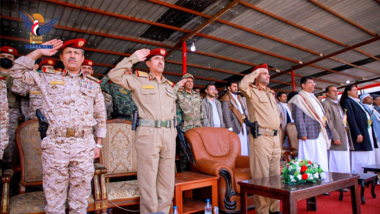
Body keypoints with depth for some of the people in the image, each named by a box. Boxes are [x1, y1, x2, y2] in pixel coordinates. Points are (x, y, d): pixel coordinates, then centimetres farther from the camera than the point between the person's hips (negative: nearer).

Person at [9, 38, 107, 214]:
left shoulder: (93, 84, 12)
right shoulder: (48, 78, 13)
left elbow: (100, 116, 13)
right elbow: (17, 71, 11)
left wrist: (98, 144, 10)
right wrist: (39, 52, 7)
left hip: (85, 145, 1)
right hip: (55, 144, 0)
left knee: (81, 198, 9)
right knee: (54, 194, 8)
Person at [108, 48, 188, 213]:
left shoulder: (170, 85, 21)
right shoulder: (138, 80, 7)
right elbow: (114, 75, -4)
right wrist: (133, 58, -2)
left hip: (169, 135, 5)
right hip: (148, 133, -5)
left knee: (167, 182, 9)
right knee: (148, 180, -2)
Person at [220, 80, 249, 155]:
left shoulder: (238, 97, 22)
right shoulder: (226, 98, -3)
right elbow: (226, 113, -11)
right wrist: (229, 128, -18)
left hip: (243, 124, 8)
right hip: (235, 125, -7)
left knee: (245, 147, 9)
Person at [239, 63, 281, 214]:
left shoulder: (271, 93, 22)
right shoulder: (252, 91, -1)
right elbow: (242, 85, -25)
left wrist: (277, 133, 18)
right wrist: (256, 71, -10)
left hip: (275, 137, 8)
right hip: (261, 137, -8)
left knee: (275, 175, 13)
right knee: (261, 175, -4)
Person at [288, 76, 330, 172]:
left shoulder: (313, 98, 22)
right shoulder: (299, 98, -6)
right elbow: (298, 117, -14)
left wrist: (325, 133, 18)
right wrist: (303, 134, -20)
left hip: (320, 134, 9)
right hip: (310, 135, -8)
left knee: (322, 162, 10)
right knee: (311, 162, -5)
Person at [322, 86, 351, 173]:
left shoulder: (338, 104, 22)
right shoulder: (325, 104, -6)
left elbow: (343, 120, 24)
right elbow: (328, 122, -14)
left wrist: (347, 138, 16)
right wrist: (335, 137, -18)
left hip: (344, 140, 9)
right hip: (336, 141, -9)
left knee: (345, 167, 10)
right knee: (337, 168, -6)